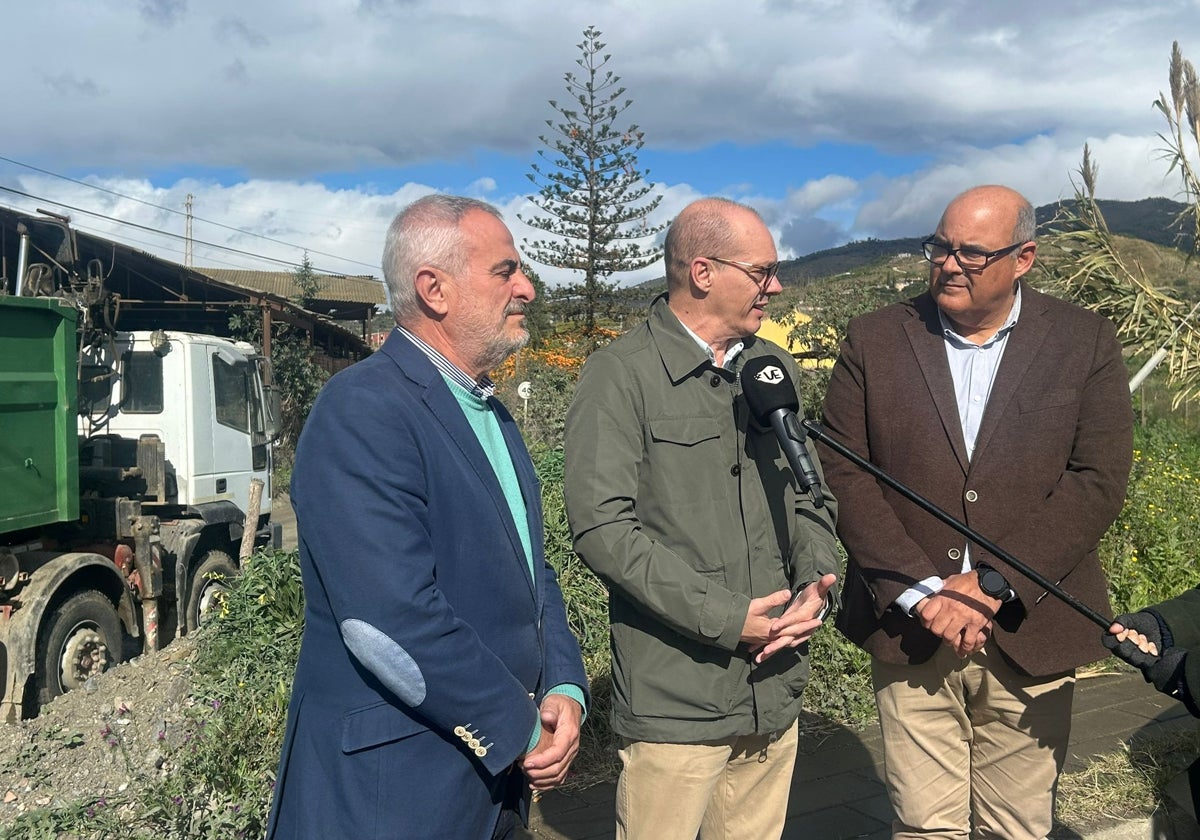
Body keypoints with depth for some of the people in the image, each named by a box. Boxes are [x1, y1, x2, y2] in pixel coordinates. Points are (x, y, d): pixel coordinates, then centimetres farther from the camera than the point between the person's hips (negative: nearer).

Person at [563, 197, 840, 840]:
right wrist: (723, 618, -18)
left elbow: (807, 496, 17)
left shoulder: (774, 369, 12)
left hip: (775, 689, 6)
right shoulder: (620, 376, -9)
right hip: (674, 700, -6)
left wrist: (817, 580, -3)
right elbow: (602, 527, -16)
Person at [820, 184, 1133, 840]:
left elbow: (1098, 483, -6)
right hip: (910, 633, 0)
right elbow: (843, 477, -4)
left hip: (1029, 632, 1)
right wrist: (922, 591, -13)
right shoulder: (874, 340, 2)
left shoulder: (1085, 342, 2)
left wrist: (992, 586, -14)